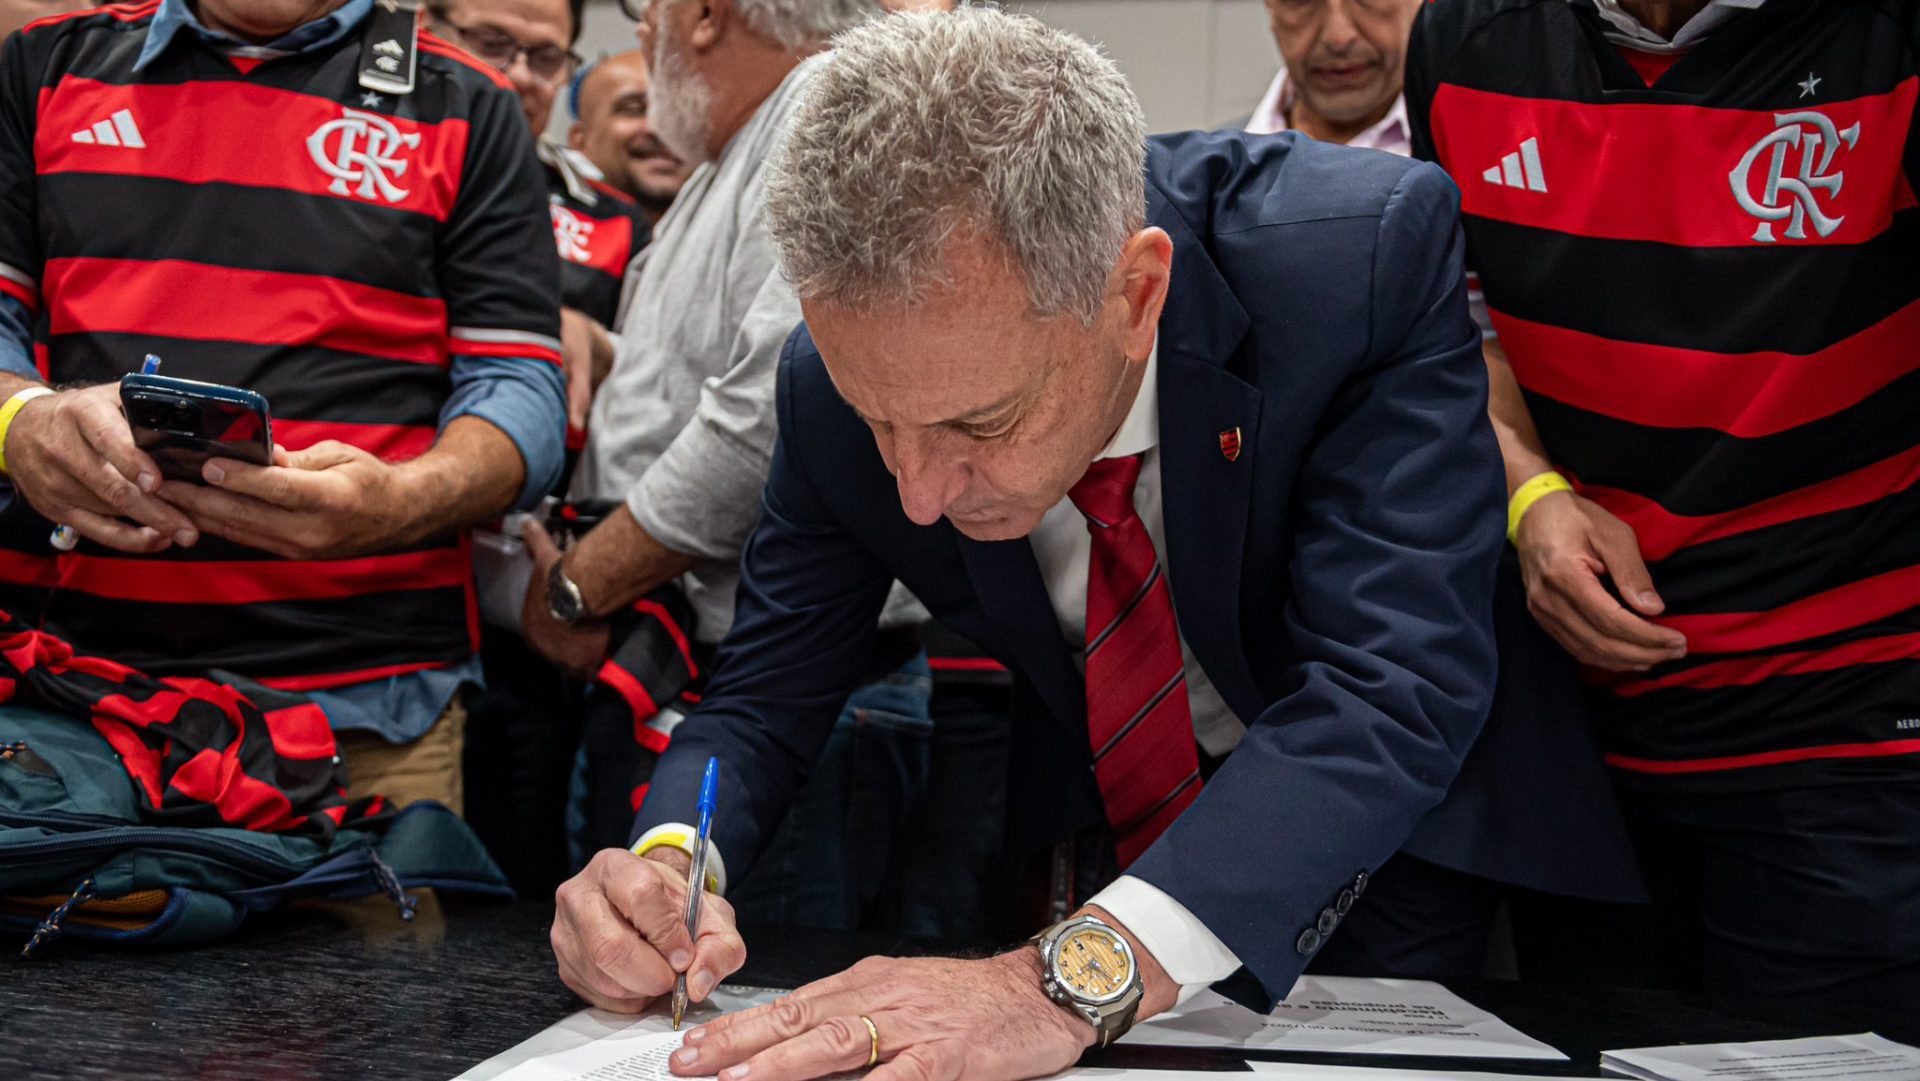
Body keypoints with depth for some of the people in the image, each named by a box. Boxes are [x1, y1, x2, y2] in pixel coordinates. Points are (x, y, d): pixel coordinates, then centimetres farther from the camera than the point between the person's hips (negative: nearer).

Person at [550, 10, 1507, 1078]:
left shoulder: (1373, 254, -29)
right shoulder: (848, 377, -19)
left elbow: (1403, 684, -36)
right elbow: (765, 698, -7)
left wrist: (1080, 978, -47)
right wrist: (665, 865, -29)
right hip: (1084, 853, 2)